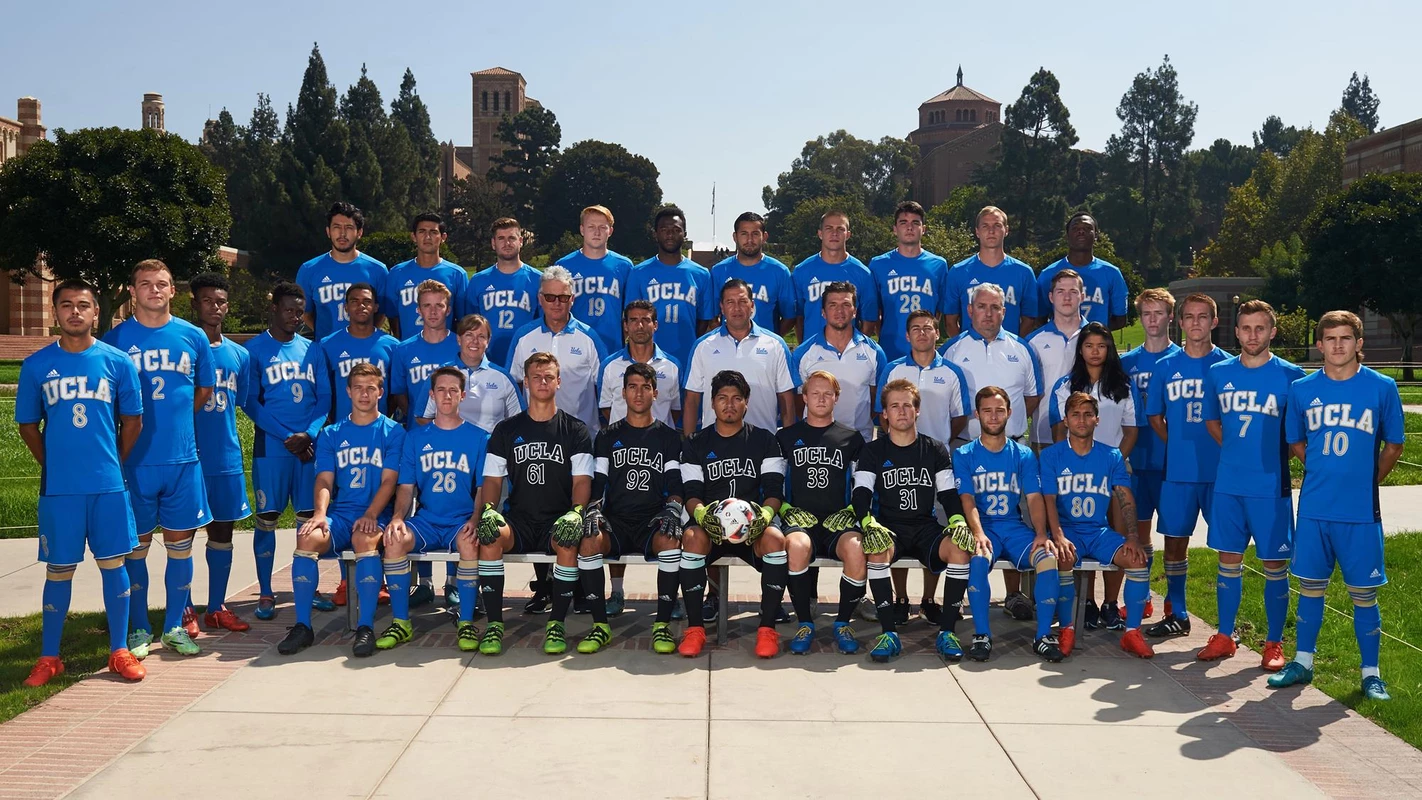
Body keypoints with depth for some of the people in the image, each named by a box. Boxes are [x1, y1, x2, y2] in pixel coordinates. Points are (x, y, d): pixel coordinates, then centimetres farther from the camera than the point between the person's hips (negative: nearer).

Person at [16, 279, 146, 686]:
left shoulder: (118, 361, 0)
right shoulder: (36, 365, 1)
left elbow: (132, 421, 7)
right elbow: (27, 425, 9)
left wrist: (110, 464, 6)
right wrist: (54, 465, 6)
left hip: (109, 485, 0)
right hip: (59, 488, 0)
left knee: (113, 565, 6)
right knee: (59, 571, 7)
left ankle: (119, 651, 16)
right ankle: (49, 658, 18)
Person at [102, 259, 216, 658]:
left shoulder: (193, 336, 4)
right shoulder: (117, 338, -1)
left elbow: (205, 390, 15)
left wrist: (173, 417, 6)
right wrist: (132, 431, -2)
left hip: (183, 457, 2)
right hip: (135, 460, -1)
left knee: (180, 543, 7)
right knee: (136, 545, 6)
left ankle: (174, 627, 19)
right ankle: (139, 629, 18)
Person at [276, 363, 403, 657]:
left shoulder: (393, 432, 7)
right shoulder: (331, 435, 16)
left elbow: (388, 481, -2)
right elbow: (324, 481, 6)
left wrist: (370, 515, -17)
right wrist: (320, 513, -14)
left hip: (376, 516, -3)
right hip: (339, 514, 3)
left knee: (364, 539, -36)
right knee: (307, 537, -28)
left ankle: (366, 627, -31)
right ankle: (302, 626, -21)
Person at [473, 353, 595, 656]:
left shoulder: (575, 430, 9)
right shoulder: (506, 430, 13)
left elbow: (582, 479, 1)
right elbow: (493, 478, 8)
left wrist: (576, 511, -19)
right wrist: (489, 509, -12)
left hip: (558, 520, -1)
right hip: (518, 520, 1)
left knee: (570, 541, -35)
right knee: (489, 535, -30)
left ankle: (556, 624, -20)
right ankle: (494, 625, -22)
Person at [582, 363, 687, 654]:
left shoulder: (669, 437, 15)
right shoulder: (607, 437, 17)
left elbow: (675, 484, 5)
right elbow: (597, 483, 9)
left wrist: (672, 508, -16)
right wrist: (593, 509, -12)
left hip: (654, 521, -1)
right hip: (615, 521, 1)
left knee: (671, 541, -36)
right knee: (588, 541, -32)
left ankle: (662, 625, -22)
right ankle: (600, 626, -18)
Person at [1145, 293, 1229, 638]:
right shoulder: (1165, 367, 6)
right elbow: (1155, 417, 12)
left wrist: (1225, 448, -6)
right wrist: (1180, 445, 2)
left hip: (1221, 469, -2)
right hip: (1178, 469, 2)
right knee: (1175, 539, 8)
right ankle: (1176, 615, 21)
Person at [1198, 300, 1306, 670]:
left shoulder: (1290, 375, -5)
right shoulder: (1219, 373, 4)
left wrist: (1272, 457, -2)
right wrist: (1236, 450, 9)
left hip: (1272, 486, -3)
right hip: (1228, 484, 3)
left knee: (1275, 565, 4)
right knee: (1228, 560, 10)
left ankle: (1274, 643, 16)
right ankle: (1224, 637, 21)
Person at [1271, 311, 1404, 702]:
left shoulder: (1382, 387, -2)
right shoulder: (1302, 389, 2)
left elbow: (1393, 445, 8)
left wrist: (1367, 481, 6)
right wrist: (1323, 472, 9)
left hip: (1361, 510, -2)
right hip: (1314, 508, 2)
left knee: (1363, 593, 5)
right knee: (1310, 586, 11)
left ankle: (1370, 673, 17)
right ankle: (1303, 662, 24)